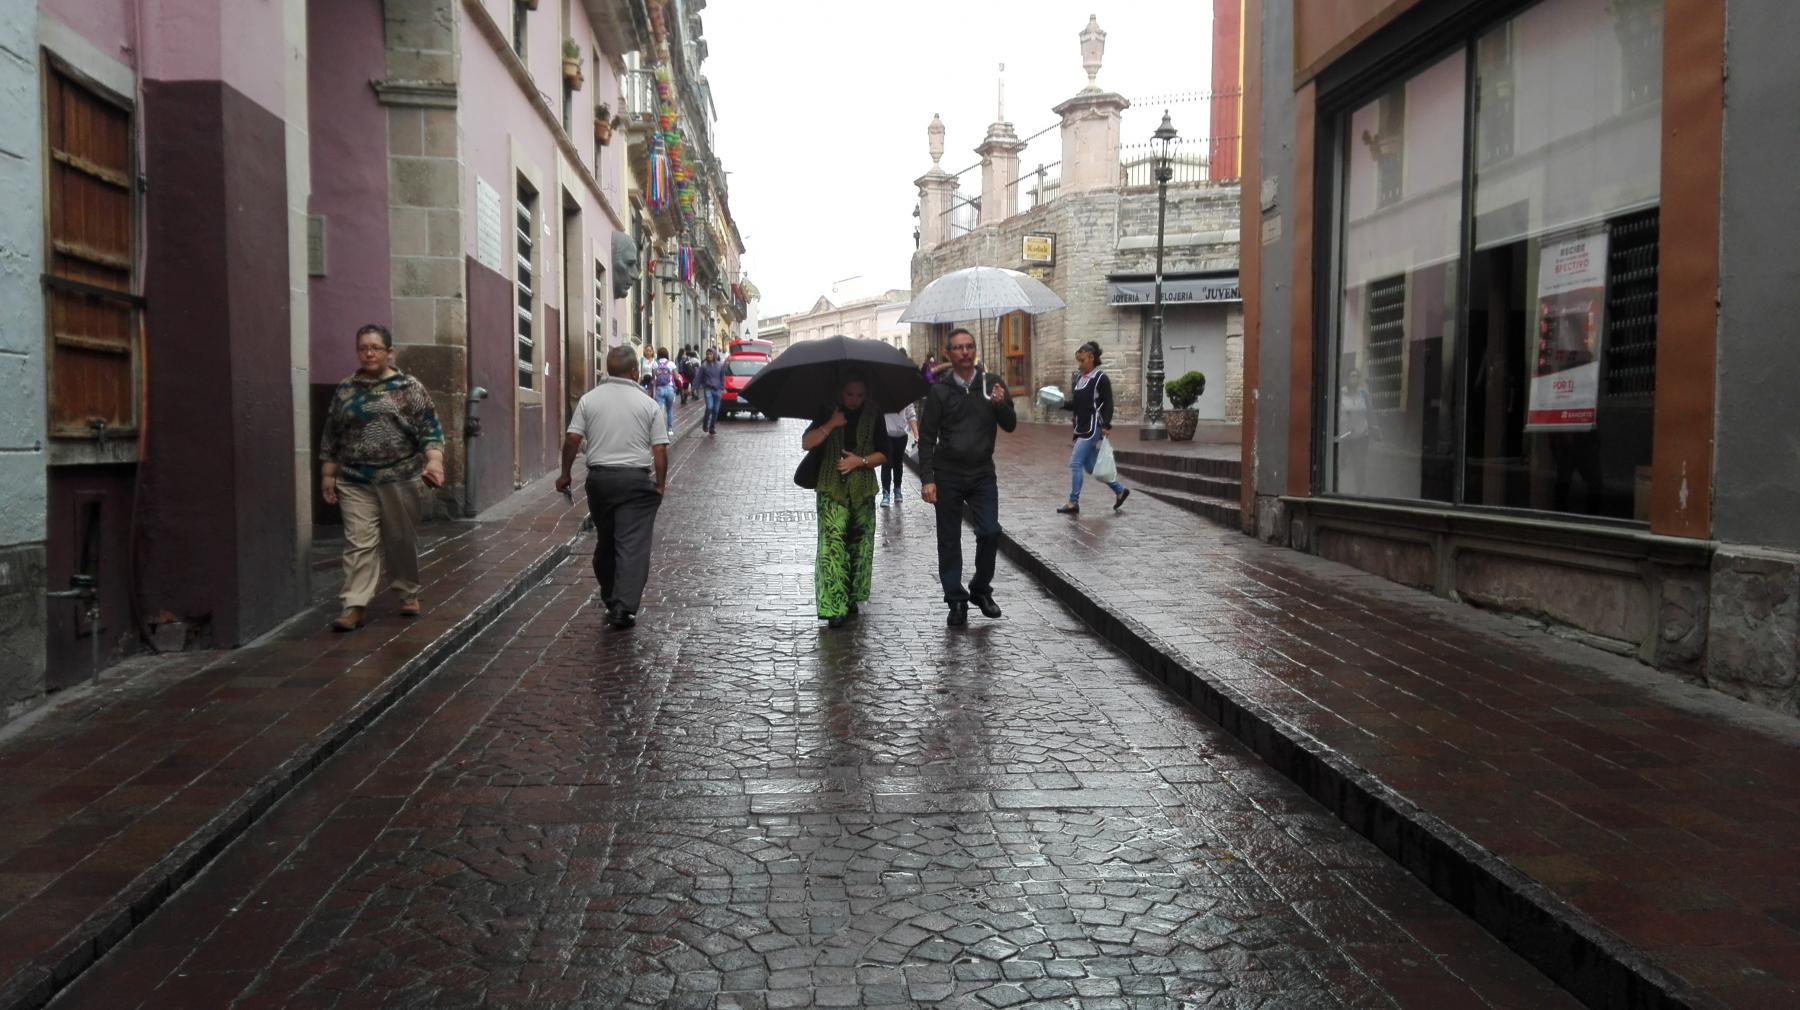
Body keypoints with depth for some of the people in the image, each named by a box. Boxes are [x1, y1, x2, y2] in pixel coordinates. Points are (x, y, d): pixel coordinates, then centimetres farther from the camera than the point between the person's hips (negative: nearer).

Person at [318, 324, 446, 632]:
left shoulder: (409, 387, 1)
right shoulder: (345, 390, 9)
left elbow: (430, 430, -4)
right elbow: (331, 436, 13)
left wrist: (434, 461, -19)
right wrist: (327, 474, 10)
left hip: (401, 479, -2)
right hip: (355, 482, 2)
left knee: (401, 540, 9)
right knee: (359, 542, -4)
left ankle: (408, 594, 25)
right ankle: (356, 605, -5)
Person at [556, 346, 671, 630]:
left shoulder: (589, 400, 3)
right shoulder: (648, 405, -1)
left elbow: (572, 440, -1)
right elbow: (660, 449, -4)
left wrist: (565, 474, 10)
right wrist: (660, 483, 6)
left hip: (599, 478, 3)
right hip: (637, 480, -3)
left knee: (605, 542, 17)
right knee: (633, 545, -4)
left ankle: (610, 600, 28)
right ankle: (624, 607, -12)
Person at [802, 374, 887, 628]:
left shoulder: (872, 417, 6)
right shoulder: (828, 414, 4)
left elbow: (883, 454, 5)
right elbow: (806, 443, -5)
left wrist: (860, 461, -11)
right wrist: (830, 425, -14)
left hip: (863, 490, 2)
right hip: (831, 489, -2)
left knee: (860, 544, 7)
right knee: (832, 542, -14)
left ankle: (851, 599, 21)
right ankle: (834, 607, -17)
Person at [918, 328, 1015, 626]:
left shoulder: (992, 385, 6)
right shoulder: (939, 391, 0)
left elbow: (1010, 425, 4)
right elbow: (926, 438, 0)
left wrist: (1001, 404, -17)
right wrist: (926, 479, -8)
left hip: (982, 473, 1)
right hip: (948, 475, -1)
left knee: (990, 532, -9)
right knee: (949, 541, 3)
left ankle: (981, 589, 14)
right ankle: (956, 601, 14)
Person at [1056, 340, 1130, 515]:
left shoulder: (1101, 378, -9)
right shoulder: (1079, 377, 12)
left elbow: (1108, 404, -12)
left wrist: (1106, 425, -23)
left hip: (1093, 428, -8)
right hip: (1081, 427, 8)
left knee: (1075, 463, -10)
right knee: (1090, 467, 12)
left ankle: (1073, 503, -3)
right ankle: (1120, 490, 26)